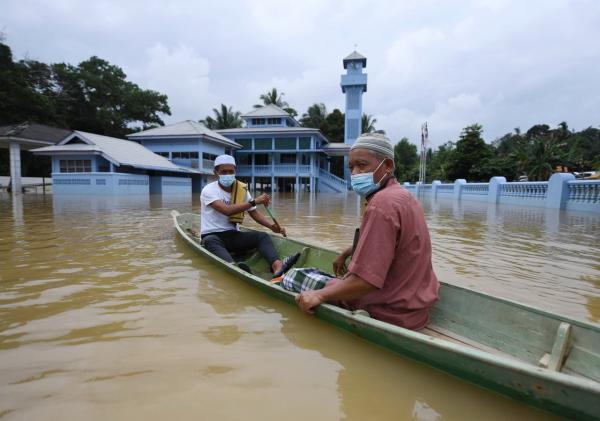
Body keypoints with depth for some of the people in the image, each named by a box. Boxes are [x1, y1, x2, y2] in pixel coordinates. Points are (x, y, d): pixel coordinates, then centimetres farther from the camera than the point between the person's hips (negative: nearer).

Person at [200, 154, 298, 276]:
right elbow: (227, 210, -27)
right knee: (210, 241, -38)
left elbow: (254, 213, 5)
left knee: (262, 236, -20)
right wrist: (254, 201, -30)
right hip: (212, 236, -4)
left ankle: (277, 266, -46)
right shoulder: (209, 190, -10)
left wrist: (272, 225, -13)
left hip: (233, 235, 4)